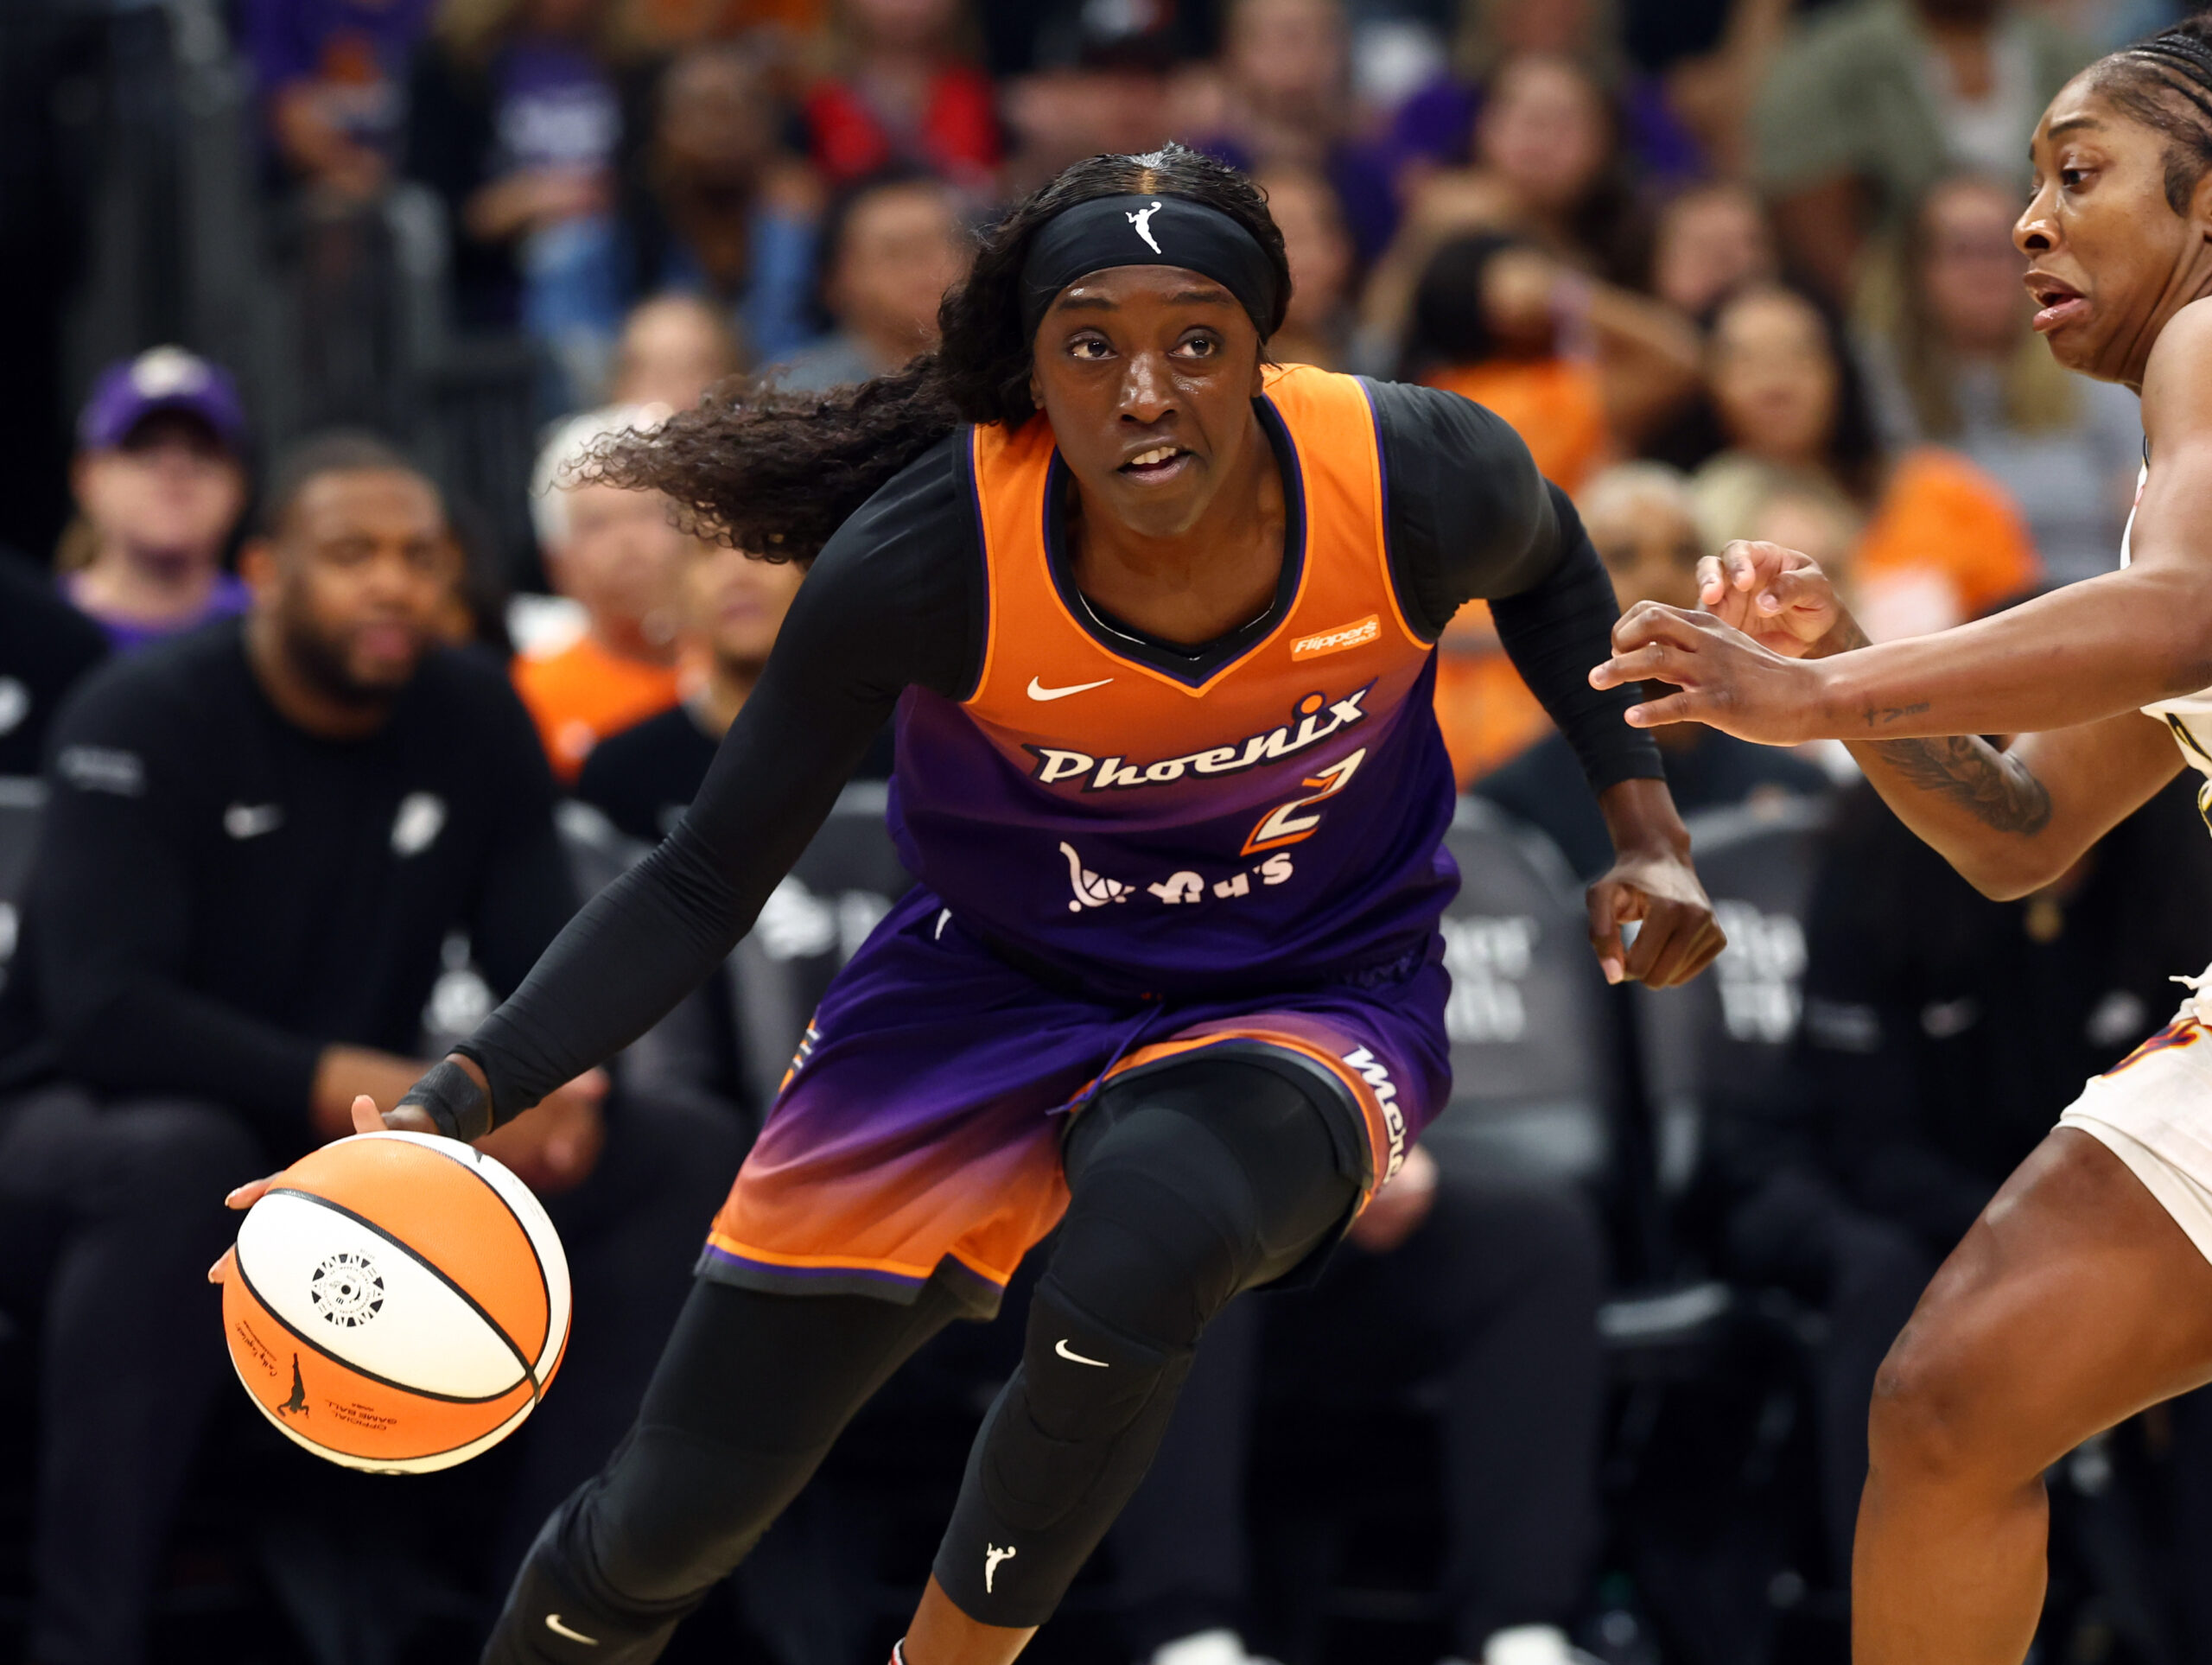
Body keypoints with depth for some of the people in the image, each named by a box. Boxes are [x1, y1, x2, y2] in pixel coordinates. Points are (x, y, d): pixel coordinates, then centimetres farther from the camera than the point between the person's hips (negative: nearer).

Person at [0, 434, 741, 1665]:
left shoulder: (475, 721, 4)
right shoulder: (144, 723, -14)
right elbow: (101, 1011, -25)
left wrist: (564, 1087, -24)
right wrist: (356, 1088, -36)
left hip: (355, 1151, 6)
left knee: (689, 1163, -12)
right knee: (181, 1156, -42)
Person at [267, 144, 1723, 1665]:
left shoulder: (1418, 484, -23)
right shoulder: (926, 556, -25)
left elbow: (1546, 564, 6)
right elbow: (703, 885, -14)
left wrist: (1646, 826, -2)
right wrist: (452, 1107, -26)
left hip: (1312, 996, -1)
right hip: (997, 983, 1)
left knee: (1143, 1247, -38)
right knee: (665, 1526, -1)